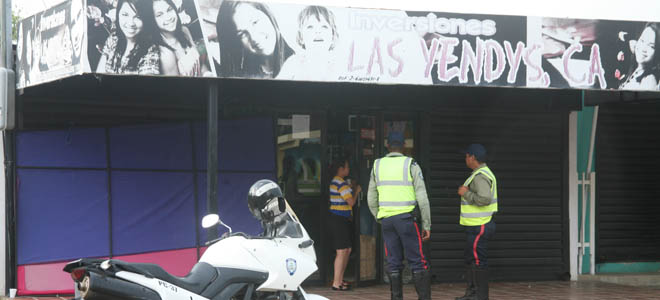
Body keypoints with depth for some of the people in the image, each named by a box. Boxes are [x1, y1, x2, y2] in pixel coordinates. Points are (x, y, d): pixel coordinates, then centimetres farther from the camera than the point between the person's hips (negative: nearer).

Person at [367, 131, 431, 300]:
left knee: (394, 264, 7)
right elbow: (422, 198, -6)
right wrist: (426, 225, -1)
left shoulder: (377, 166, 8)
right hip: (406, 217, -3)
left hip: (386, 218, 3)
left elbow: (371, 200, 12)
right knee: (417, 262, -2)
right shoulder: (411, 165, -3)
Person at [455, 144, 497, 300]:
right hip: (475, 226, 11)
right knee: (470, 259, 16)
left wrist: (466, 193, -19)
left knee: (478, 261, -6)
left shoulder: (480, 176, -19)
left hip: (479, 227, -11)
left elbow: (484, 199, -31)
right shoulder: (483, 173, 16)